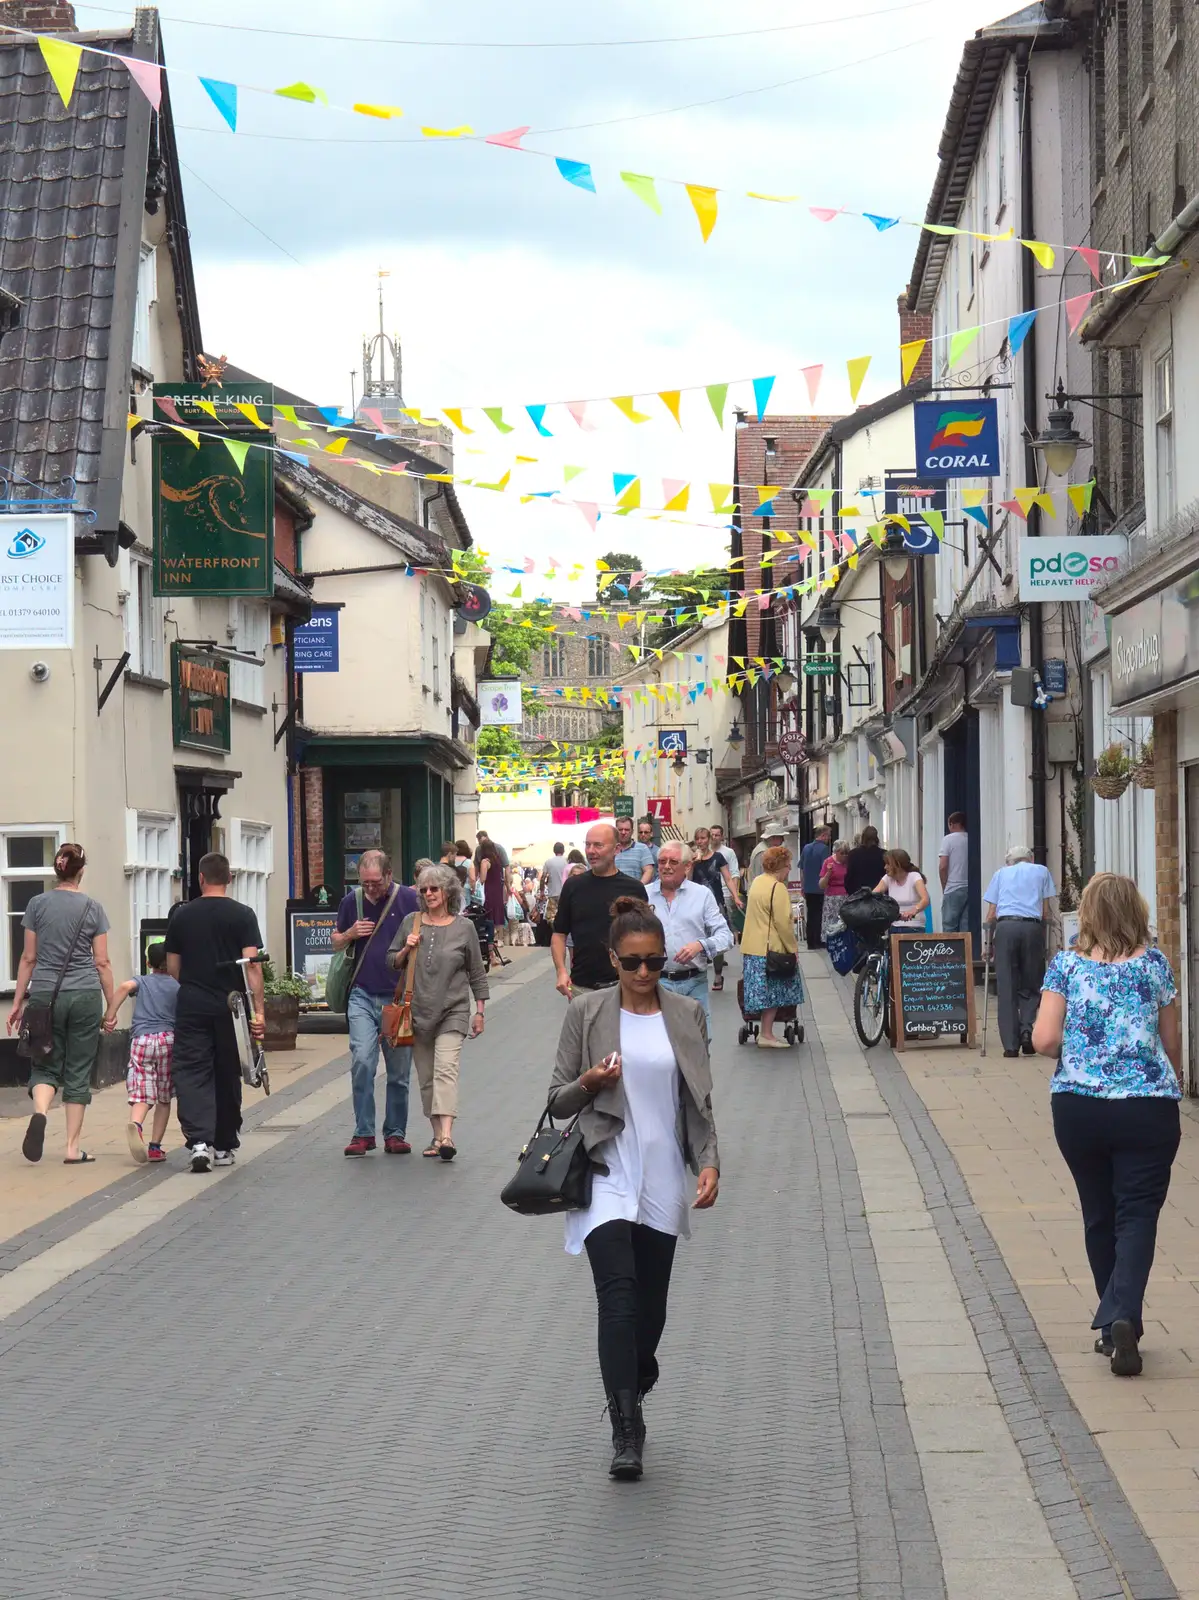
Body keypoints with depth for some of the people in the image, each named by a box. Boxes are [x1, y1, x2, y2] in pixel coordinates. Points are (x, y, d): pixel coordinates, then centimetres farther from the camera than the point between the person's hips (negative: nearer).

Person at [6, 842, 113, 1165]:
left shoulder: (37, 904, 1)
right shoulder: (93, 908, 0)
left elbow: (28, 958, 3)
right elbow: (102, 962, 1)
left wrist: (18, 1001, 9)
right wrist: (111, 1005, 8)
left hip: (45, 994, 1)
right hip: (85, 996, -1)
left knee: (46, 1065, 10)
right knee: (78, 1071, 6)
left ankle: (39, 1112, -21)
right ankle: (73, 1148, 5)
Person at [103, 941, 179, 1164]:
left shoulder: (141, 981, 14)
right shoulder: (177, 987, 14)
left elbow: (124, 987, -9)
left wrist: (110, 1015, -8)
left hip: (141, 1040, 0)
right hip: (167, 1039, 0)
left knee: (141, 1095, -5)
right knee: (164, 1098, 11)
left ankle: (135, 1123, -37)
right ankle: (155, 1145, 5)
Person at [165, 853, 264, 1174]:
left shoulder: (181, 915, 5)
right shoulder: (242, 915, -2)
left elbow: (172, 967, 11)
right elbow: (252, 965, -9)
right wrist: (258, 1011, -9)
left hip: (191, 1006, 0)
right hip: (230, 1007, 0)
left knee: (191, 1073, -2)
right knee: (228, 1075, 12)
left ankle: (199, 1140, -21)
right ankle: (224, 1147, 21)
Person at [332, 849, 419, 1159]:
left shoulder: (410, 900, -3)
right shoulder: (352, 901, 5)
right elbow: (336, 943, 17)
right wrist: (351, 933, -5)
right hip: (363, 995, 1)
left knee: (399, 1071, 6)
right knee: (362, 1062, -12)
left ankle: (395, 1133, 17)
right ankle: (363, 1133, -5)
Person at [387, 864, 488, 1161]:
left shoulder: (463, 928, 1)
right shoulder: (410, 923, 6)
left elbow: (477, 974, 8)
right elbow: (392, 963, 14)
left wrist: (479, 1012, 6)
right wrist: (406, 949, -6)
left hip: (452, 1011, -3)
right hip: (418, 1010, 3)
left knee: (445, 1070, -18)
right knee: (426, 1077, 7)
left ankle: (447, 1136, -28)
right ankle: (437, 1135, 16)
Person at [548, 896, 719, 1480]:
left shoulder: (686, 1015, 7)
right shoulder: (587, 1013, 1)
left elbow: (700, 1101, 10)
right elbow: (558, 1099, 6)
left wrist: (709, 1162, -3)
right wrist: (589, 1084, -15)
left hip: (662, 1180, 3)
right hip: (605, 1175, -3)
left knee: (651, 1308, 9)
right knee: (619, 1295, -17)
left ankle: (630, 1402, 34)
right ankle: (626, 1431, -17)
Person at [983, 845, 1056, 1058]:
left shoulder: (1001, 873, 22)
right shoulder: (1041, 872, 21)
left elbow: (990, 916, 15)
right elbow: (1046, 912, 12)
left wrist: (989, 943, 23)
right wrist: (1044, 937, 21)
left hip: (1005, 927, 0)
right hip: (1032, 928, 0)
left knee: (1006, 988, 3)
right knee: (1030, 986, 11)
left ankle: (1010, 1044, -1)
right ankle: (1027, 1028, -11)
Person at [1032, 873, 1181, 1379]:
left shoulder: (1066, 965, 0)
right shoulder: (1155, 965, 0)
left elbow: (1044, 1039, -6)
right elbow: (1172, 1044, 8)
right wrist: (1172, 1086, 27)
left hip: (1076, 1106, 2)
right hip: (1147, 1105, -1)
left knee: (1099, 1216, 14)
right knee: (1138, 1214, 0)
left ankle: (1114, 1324, 22)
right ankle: (1123, 1316, -19)